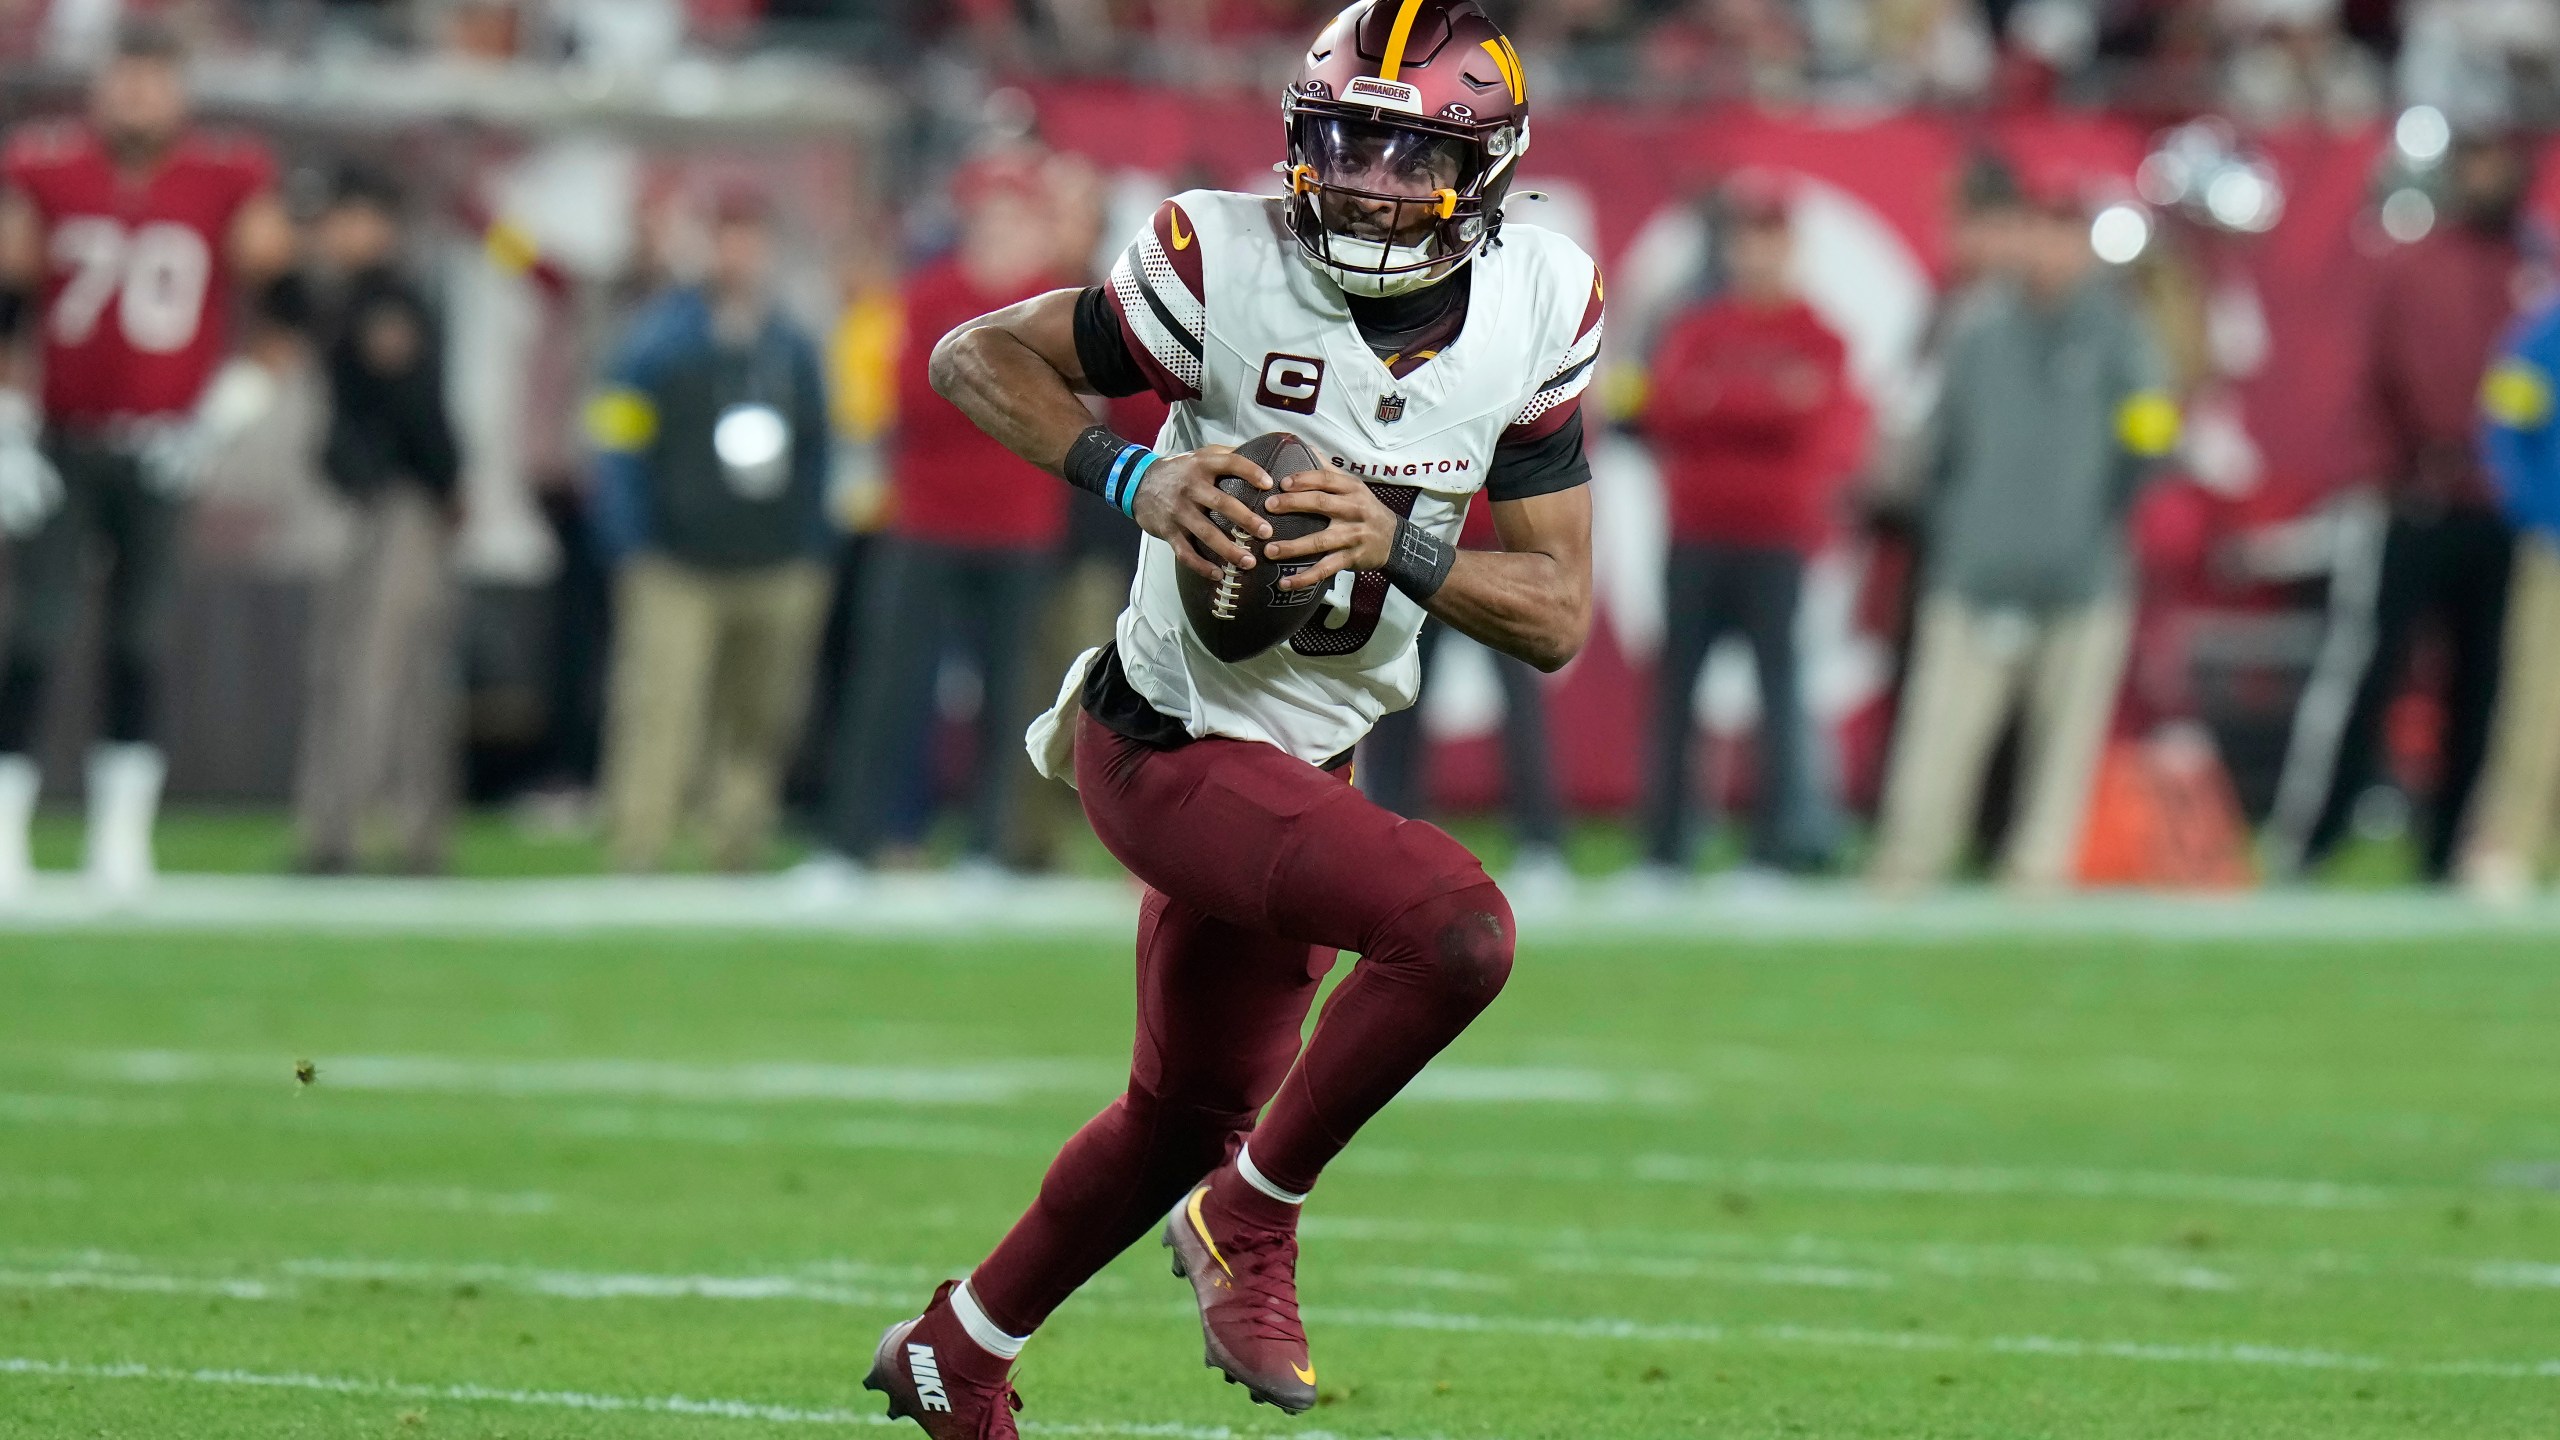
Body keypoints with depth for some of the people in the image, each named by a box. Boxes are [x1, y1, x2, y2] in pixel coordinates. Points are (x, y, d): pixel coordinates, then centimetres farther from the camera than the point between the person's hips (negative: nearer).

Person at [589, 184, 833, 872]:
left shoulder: (792, 349, 14)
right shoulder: (662, 337, 0)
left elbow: (813, 456, 20)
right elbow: (619, 447, -1)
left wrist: (814, 557, 15)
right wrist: (633, 551, -7)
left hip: (775, 575, 5)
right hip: (678, 574, -5)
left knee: (761, 728, 6)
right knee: (659, 719, -14)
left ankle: (737, 859, 14)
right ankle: (636, 860, -16)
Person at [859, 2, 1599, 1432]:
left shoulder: (1534, 311, -7)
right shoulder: (1228, 268, -19)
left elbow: (1559, 617, -6)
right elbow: (978, 356, -7)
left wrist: (1398, 546, -24)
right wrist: (1134, 476, -23)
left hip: (1306, 765, 7)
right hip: (1172, 748, -7)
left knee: (1187, 1113, 21)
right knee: (1460, 926, -28)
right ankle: (1255, 1215, -6)